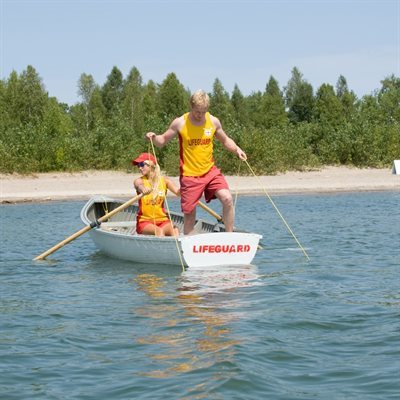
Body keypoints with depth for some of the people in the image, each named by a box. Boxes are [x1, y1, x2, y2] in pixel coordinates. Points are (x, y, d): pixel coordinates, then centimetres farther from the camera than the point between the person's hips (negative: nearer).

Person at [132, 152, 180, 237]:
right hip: (144, 221, -2)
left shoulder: (164, 180, 6)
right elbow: (139, 186, -26)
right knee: (159, 231, -34)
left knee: (175, 231, -30)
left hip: (162, 219, 2)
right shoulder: (139, 181, 0)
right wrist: (143, 189, -51)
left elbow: (178, 191, -10)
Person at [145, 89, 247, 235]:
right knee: (189, 212, 2)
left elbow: (225, 140, 17)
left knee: (227, 199, -17)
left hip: (210, 171, 2)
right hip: (189, 175, -2)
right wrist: (154, 137, -18)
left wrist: (236, 149, -1)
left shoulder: (213, 122, 1)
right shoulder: (180, 123, -6)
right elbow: (163, 141, 4)